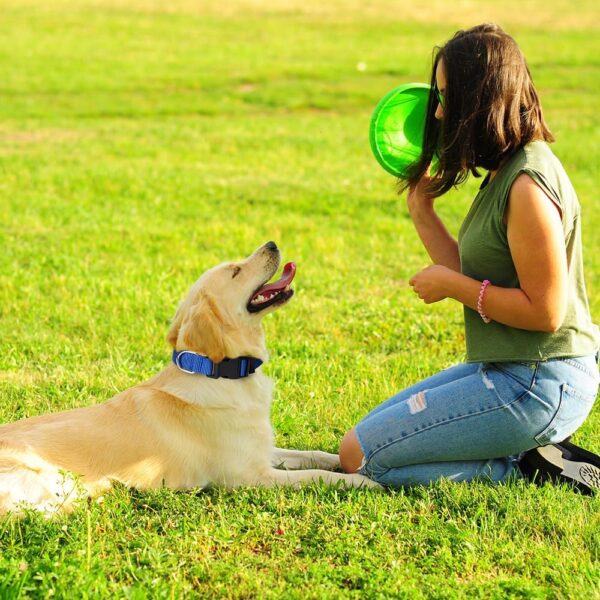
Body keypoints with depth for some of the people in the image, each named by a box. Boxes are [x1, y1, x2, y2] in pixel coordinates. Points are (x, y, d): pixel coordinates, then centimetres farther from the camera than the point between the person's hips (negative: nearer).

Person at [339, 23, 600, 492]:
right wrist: (422, 209, 10)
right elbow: (473, 278, 11)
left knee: (360, 454, -8)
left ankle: (521, 468, -3)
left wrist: (452, 286, -14)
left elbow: (545, 312, -23)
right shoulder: (504, 173, 9)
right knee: (375, 428, 22)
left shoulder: (528, 186, -21)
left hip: (540, 388, -10)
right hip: (507, 369, 10)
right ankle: (526, 451, 12)